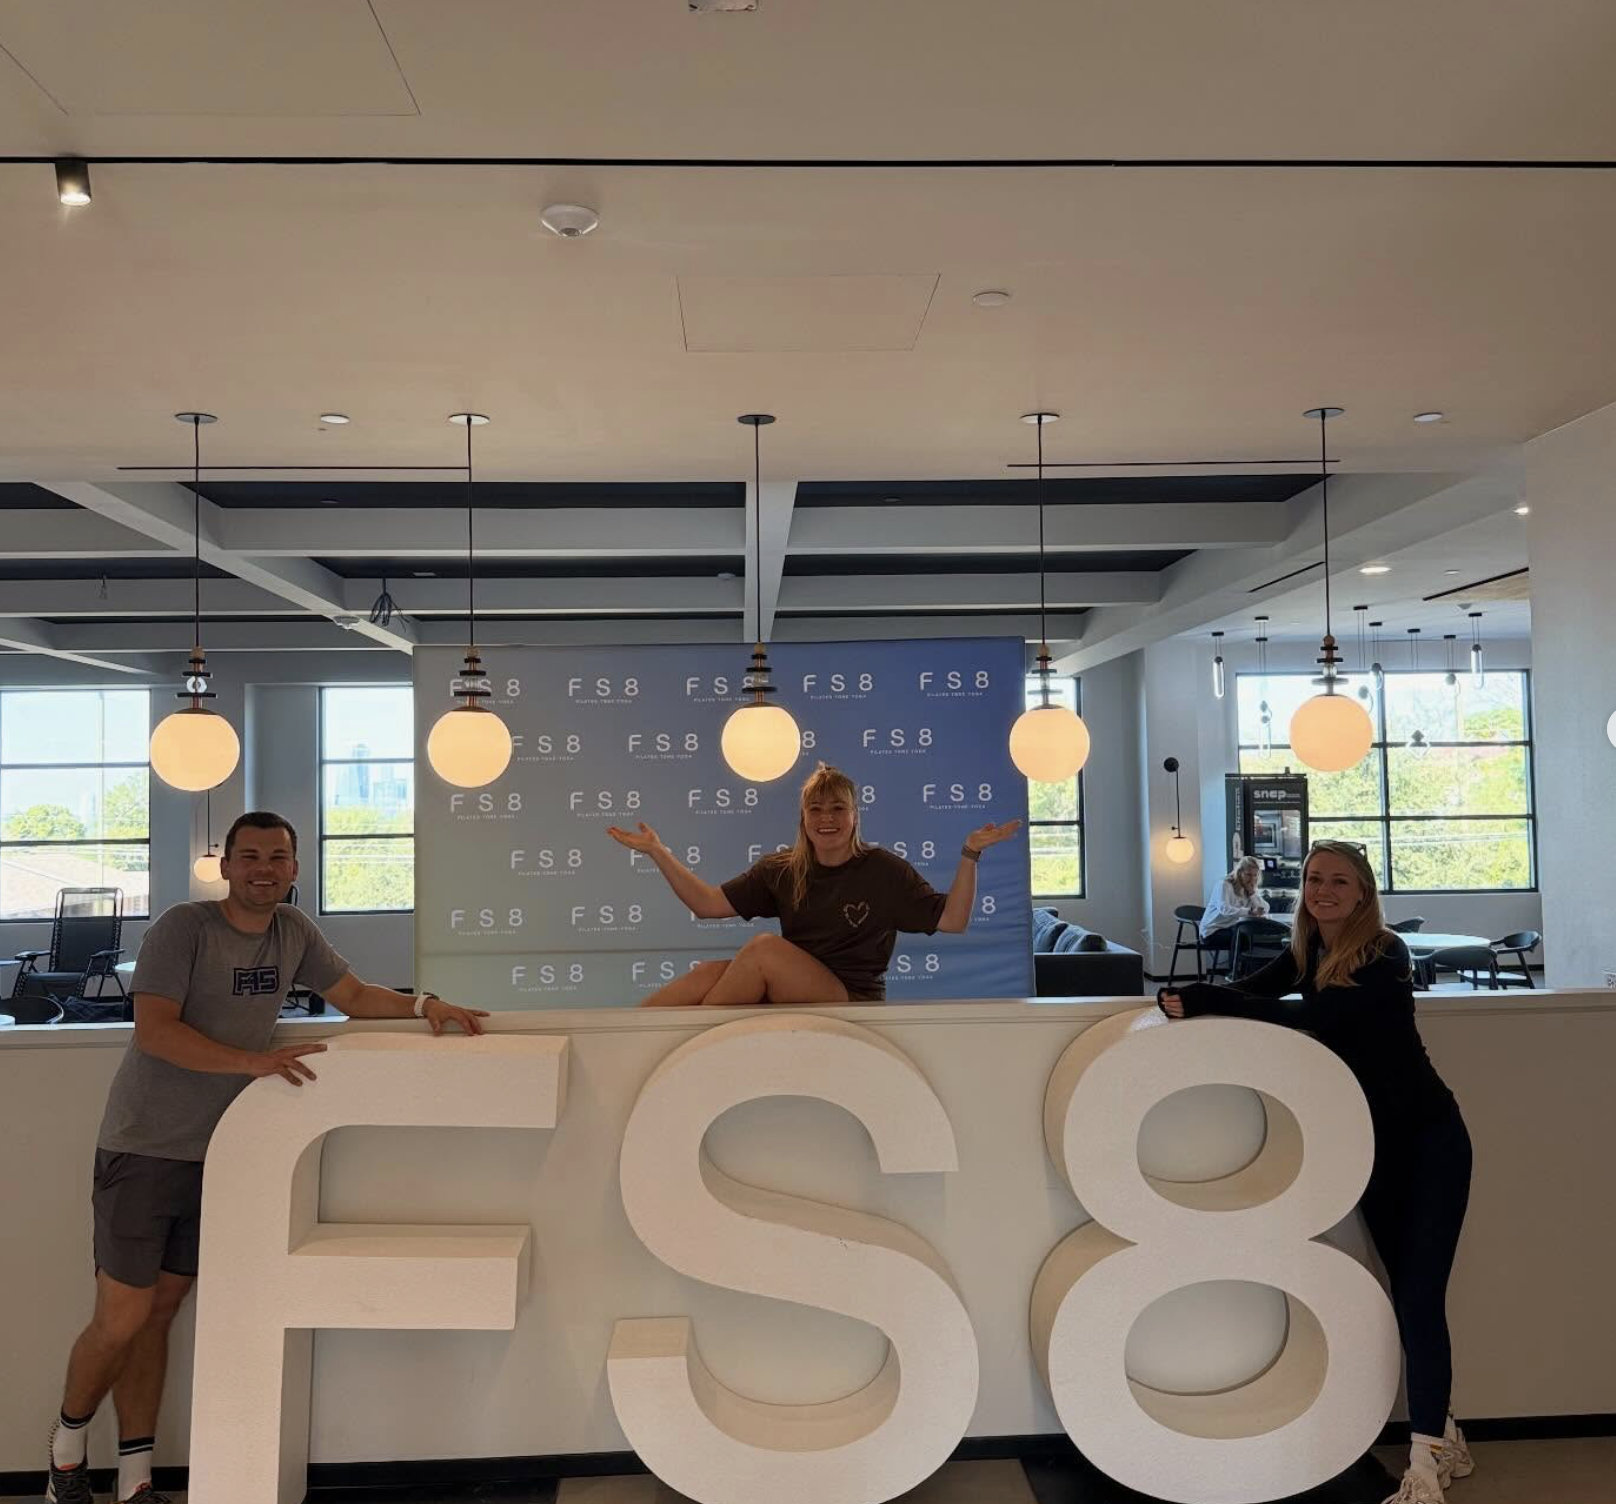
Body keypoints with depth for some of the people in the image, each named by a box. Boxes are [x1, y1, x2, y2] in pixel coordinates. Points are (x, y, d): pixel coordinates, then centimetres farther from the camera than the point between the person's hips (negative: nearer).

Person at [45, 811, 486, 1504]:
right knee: (121, 1318, -1)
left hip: (216, 1153, 5)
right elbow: (154, 1030, -22)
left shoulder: (294, 931, 3)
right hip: (145, 1150, -5)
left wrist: (424, 1004, -4)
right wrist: (253, 1061, -29)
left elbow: (353, 993, 12)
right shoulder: (183, 927, -14)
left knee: (159, 1314, 13)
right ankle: (67, 1442, 27)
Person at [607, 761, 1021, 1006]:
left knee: (764, 948, -28)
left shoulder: (884, 870, 3)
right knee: (710, 973, -25)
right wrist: (657, 852, 0)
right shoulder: (781, 870, 13)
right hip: (789, 1004, 4)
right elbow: (708, 904, 7)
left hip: (853, 1004, -4)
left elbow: (951, 921, -3)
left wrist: (970, 854, -15)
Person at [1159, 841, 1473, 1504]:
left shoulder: (1386, 954, -20)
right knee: (1406, 1291, 13)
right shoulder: (1308, 952, 1)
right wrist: (1189, 999, -29)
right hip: (1370, 1139, 6)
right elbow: (1250, 992, -7)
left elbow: (1311, 1017, -32)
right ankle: (1444, 1438, 27)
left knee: (1419, 1294, -11)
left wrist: (1201, 998, -33)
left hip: (1428, 1137, -6)